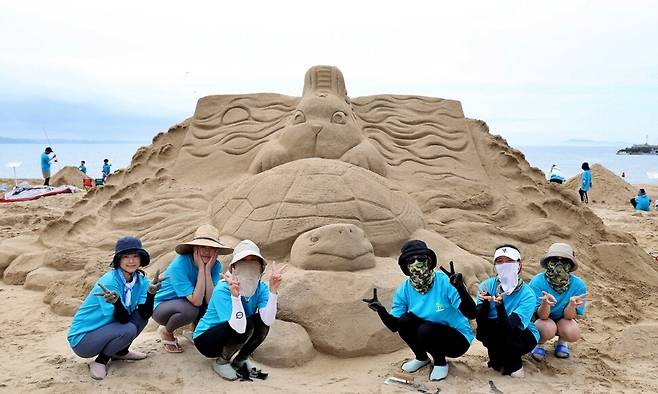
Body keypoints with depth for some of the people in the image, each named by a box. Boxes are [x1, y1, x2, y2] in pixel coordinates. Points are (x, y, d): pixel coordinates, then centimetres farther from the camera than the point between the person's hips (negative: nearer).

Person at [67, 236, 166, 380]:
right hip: (81, 339, -7)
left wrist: (151, 292, -31)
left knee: (141, 315, -10)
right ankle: (100, 361, -4)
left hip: (107, 328, 7)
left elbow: (145, 314, -15)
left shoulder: (141, 281, -6)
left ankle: (120, 352, 11)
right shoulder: (109, 282, -25)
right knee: (128, 330, -28)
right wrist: (116, 302, -45)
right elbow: (123, 319, -26)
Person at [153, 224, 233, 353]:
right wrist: (201, 268, -33)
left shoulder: (215, 265, -14)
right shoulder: (179, 265, -29)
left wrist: (207, 269, -30)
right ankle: (166, 332, -2)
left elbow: (210, 299, -25)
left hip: (186, 303, 5)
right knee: (190, 310, -35)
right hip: (161, 306, -4)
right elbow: (196, 301, -34)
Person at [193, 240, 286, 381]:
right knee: (246, 325, -30)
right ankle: (221, 361, -4)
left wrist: (273, 290, -35)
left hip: (231, 339, 5)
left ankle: (241, 360, 4)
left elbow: (268, 321, -29)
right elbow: (239, 327, -38)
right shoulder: (222, 290, -28)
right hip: (205, 339, -5)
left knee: (261, 321, -21)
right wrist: (235, 295, -49)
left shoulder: (261, 288, -13)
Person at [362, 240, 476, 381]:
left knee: (426, 330, -31)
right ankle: (421, 357, 9)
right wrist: (380, 310, -26)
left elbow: (471, 314, -29)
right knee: (404, 320, -20)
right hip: (429, 337, 5)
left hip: (458, 340, -5)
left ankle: (440, 362, 2)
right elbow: (394, 326, -7)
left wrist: (460, 287, -45)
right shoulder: (404, 290, -9)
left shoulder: (445, 282, -24)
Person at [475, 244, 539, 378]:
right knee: (481, 331, -29)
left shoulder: (527, 294, -22)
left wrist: (500, 306, -51)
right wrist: (485, 301, -41)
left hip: (525, 337, -2)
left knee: (503, 331, -33)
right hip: (497, 337, 2)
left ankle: (514, 366, -5)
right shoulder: (487, 285, -14)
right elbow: (480, 322, -22)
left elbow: (509, 327, -33)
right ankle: (499, 361, -1)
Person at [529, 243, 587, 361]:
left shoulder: (578, 285, -21)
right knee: (549, 328, -35)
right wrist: (545, 303, -48)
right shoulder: (537, 282, -27)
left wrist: (572, 304, -40)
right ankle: (539, 343, 3)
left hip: (563, 319, 2)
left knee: (573, 333, -30)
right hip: (540, 319, -2)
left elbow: (568, 316, -17)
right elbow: (542, 315, -25)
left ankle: (562, 342, 9)